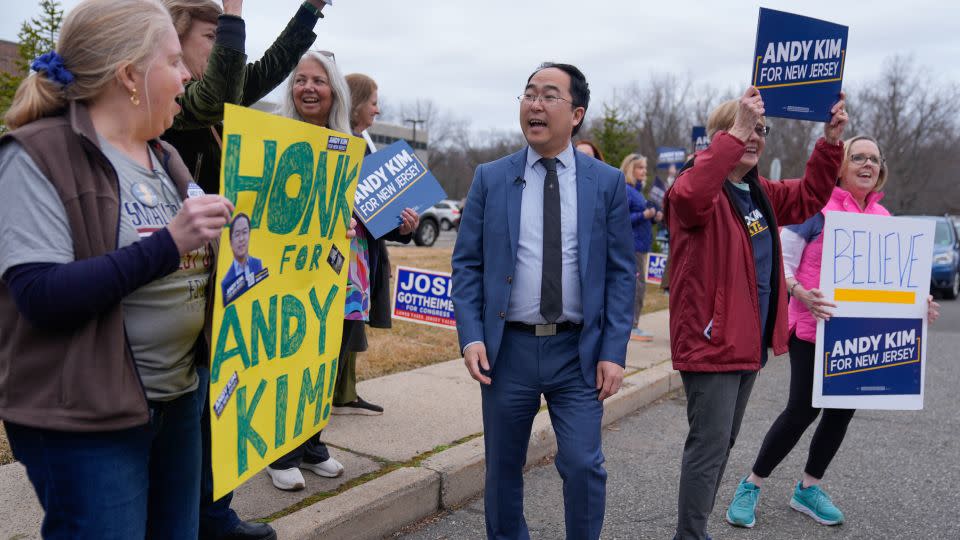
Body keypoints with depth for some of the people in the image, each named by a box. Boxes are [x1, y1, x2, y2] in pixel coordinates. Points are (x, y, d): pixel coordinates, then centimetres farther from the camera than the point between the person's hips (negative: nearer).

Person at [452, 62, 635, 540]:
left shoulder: (607, 182, 2)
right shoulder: (490, 178, 3)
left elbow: (620, 272, 1)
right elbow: (466, 264, 2)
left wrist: (614, 351, -6)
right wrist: (471, 336, -9)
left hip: (579, 351, -1)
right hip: (507, 348, 1)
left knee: (583, 465, -5)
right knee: (503, 469, 13)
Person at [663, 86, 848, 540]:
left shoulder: (761, 194, 15)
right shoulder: (702, 186, -12)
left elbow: (809, 197, 22)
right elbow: (688, 197, -35)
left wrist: (831, 141, 8)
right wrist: (736, 131, -38)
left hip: (749, 341, 9)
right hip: (710, 340, -9)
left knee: (721, 443, 18)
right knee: (709, 445, -7)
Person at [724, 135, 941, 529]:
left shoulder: (883, 218, 10)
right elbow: (782, 261, -11)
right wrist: (803, 296, -26)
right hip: (813, 329, -6)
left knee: (842, 409, 11)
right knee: (803, 409, -5)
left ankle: (807, 489, 28)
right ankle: (750, 486, 11)